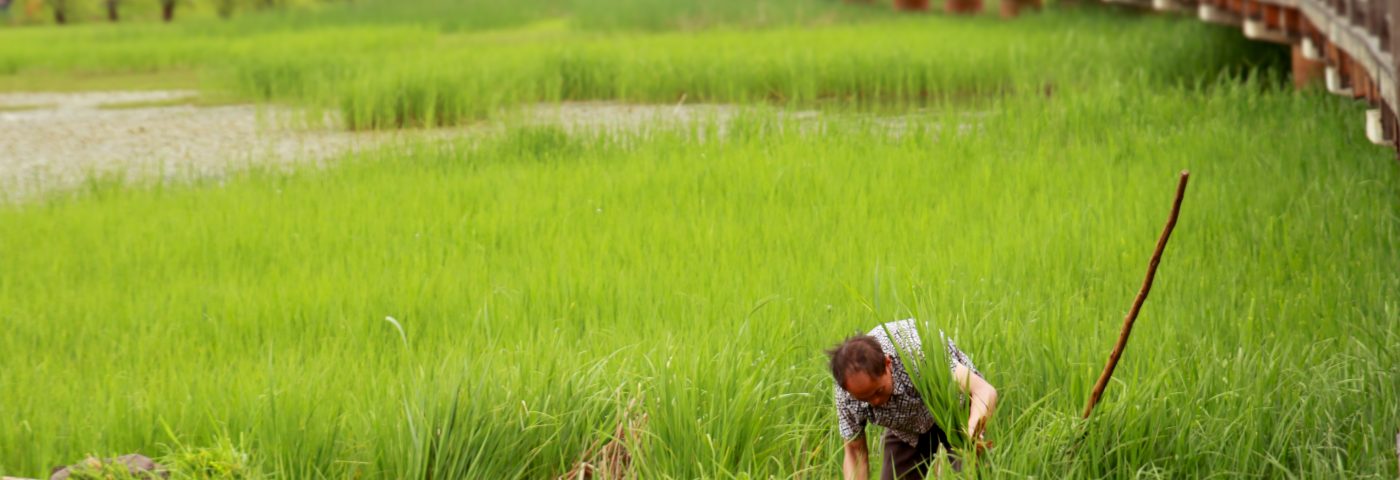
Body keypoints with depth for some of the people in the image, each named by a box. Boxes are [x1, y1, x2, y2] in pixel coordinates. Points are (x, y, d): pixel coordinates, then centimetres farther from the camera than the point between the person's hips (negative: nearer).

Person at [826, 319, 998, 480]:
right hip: (905, 428, 4)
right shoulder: (845, 392, -27)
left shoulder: (917, 352, -41)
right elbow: (855, 453, -12)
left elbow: (985, 392, -44)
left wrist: (971, 434, -62)